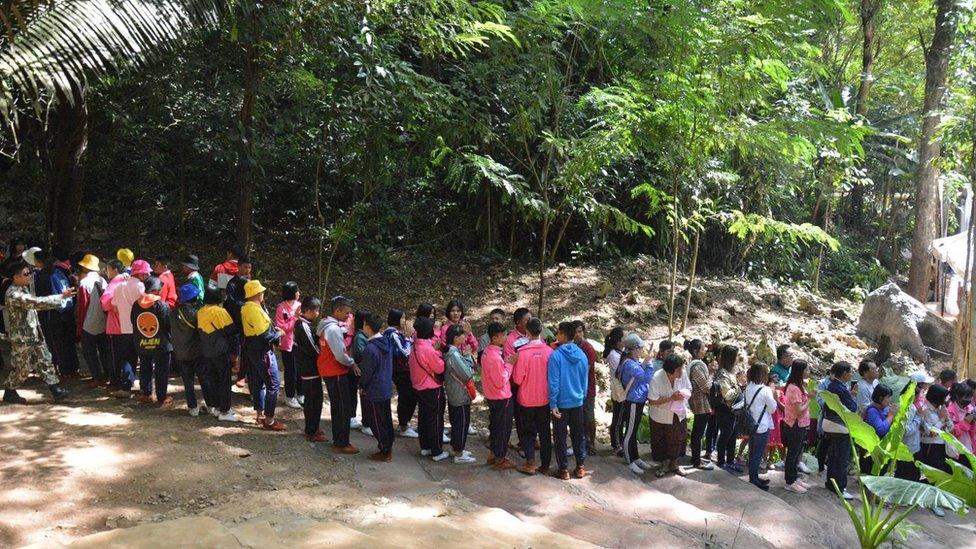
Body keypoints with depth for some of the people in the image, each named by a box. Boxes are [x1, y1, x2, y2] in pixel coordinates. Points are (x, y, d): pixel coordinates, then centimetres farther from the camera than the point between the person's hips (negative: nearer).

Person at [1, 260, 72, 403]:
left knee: (45, 361, 6)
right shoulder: (13, 294, -23)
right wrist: (61, 297, -29)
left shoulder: (24, 289, 9)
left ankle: (55, 389, 8)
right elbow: (37, 303, -30)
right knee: (22, 367, 3)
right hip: (21, 337, -9)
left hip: (34, 334, 9)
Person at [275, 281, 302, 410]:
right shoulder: (281, 308, -13)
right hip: (288, 344, -5)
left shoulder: (299, 305, 3)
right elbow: (281, 328, -17)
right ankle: (289, 397, 21)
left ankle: (299, 394, 29)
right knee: (291, 371, 5)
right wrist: (295, 317, -20)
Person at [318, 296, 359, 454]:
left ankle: (337, 439, 27)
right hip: (336, 374, -10)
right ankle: (341, 444, 4)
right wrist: (352, 363, -8)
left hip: (329, 372, 10)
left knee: (337, 407, 18)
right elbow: (341, 356, -25)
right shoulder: (334, 329, -23)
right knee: (344, 409, -2)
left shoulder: (326, 326, 8)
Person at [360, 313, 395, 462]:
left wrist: (362, 384, 1)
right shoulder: (386, 342, 0)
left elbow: (367, 373, -17)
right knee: (386, 419, 18)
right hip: (387, 389, 8)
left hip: (374, 392, -8)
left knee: (377, 423, 4)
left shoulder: (370, 349, -26)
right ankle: (388, 446, 30)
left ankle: (385, 452, 12)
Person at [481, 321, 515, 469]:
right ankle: (500, 460, 16)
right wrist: (510, 364, -17)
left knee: (495, 425, 20)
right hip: (501, 398, -9)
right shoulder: (494, 357, -29)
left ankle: (493, 455, 33)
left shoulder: (487, 351, 2)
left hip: (492, 396, 9)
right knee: (503, 428, 5)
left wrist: (506, 363, 2)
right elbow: (501, 381, -24)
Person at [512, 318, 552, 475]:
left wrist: (514, 364, 4)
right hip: (544, 398, 3)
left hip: (526, 399, -3)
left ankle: (530, 464, 6)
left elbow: (517, 380, -14)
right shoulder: (549, 351, -9)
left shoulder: (522, 352, -19)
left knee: (527, 432, 12)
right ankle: (545, 465, 18)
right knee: (545, 432, 13)